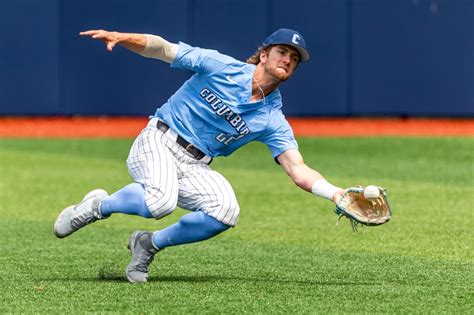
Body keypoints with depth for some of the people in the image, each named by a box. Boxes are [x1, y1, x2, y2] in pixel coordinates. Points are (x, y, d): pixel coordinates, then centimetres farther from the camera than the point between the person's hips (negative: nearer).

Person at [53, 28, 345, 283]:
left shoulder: (272, 120, 3)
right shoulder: (222, 67, -4)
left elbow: (298, 170, -5)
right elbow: (164, 49, -3)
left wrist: (336, 193, -23)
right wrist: (121, 37, -21)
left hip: (194, 168, 4)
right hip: (157, 144, -4)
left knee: (226, 212, -25)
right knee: (161, 202, -34)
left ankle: (151, 243, -1)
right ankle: (99, 206, -2)